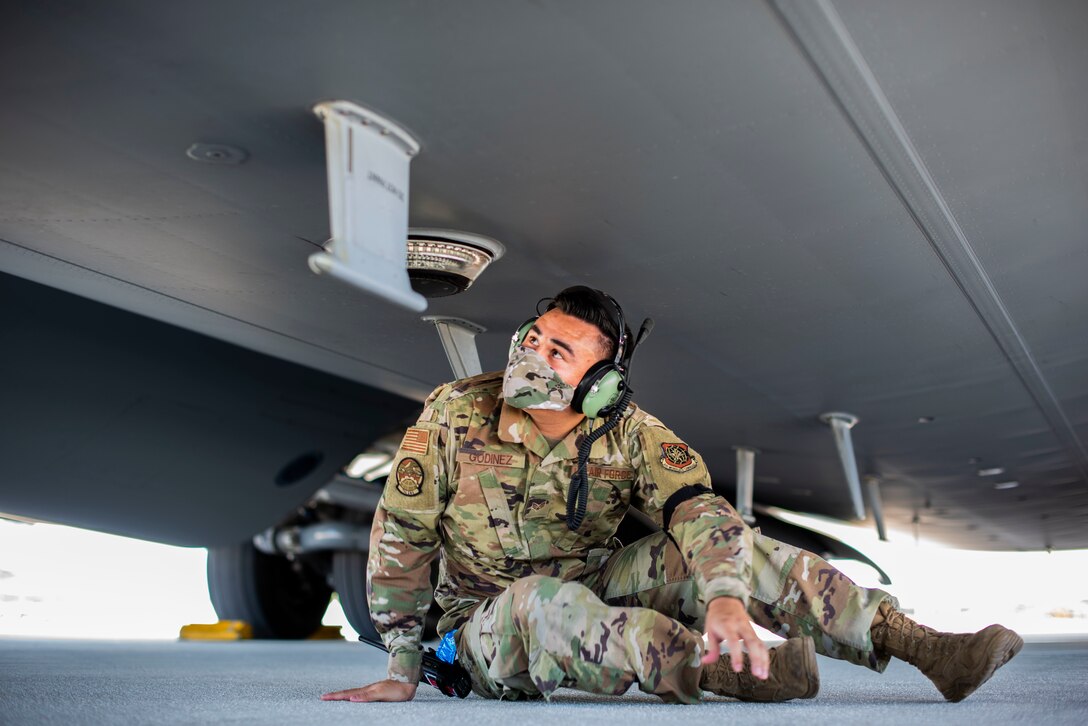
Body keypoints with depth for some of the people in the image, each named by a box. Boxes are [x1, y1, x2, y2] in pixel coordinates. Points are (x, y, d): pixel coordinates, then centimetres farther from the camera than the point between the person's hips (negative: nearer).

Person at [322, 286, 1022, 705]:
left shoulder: (631, 433, -12)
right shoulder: (454, 414, -16)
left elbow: (696, 507, -28)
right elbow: (402, 535, -11)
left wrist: (726, 596, -50)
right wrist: (402, 671, -10)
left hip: (597, 591, 2)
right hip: (490, 628, -2)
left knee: (732, 546, -19)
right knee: (543, 601, -40)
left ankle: (924, 647, -21)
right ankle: (718, 668, -53)